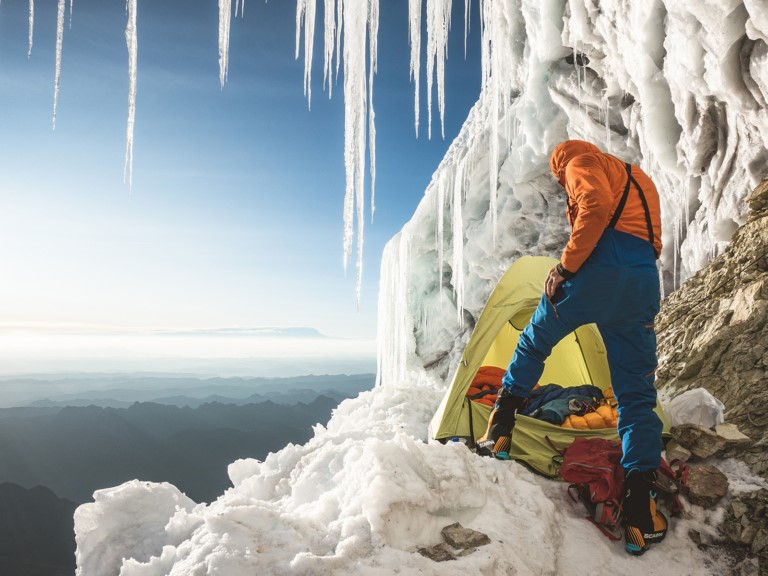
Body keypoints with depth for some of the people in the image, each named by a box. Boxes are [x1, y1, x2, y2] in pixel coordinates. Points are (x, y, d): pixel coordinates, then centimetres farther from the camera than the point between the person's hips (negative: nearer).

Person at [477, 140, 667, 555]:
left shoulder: (582, 163, 10)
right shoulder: (640, 180, 36)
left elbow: (594, 208, -13)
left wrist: (566, 266, -12)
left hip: (597, 269, -6)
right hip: (644, 283, 6)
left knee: (534, 341, 19)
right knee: (636, 393, 6)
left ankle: (498, 433, 20)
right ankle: (639, 509, 1)